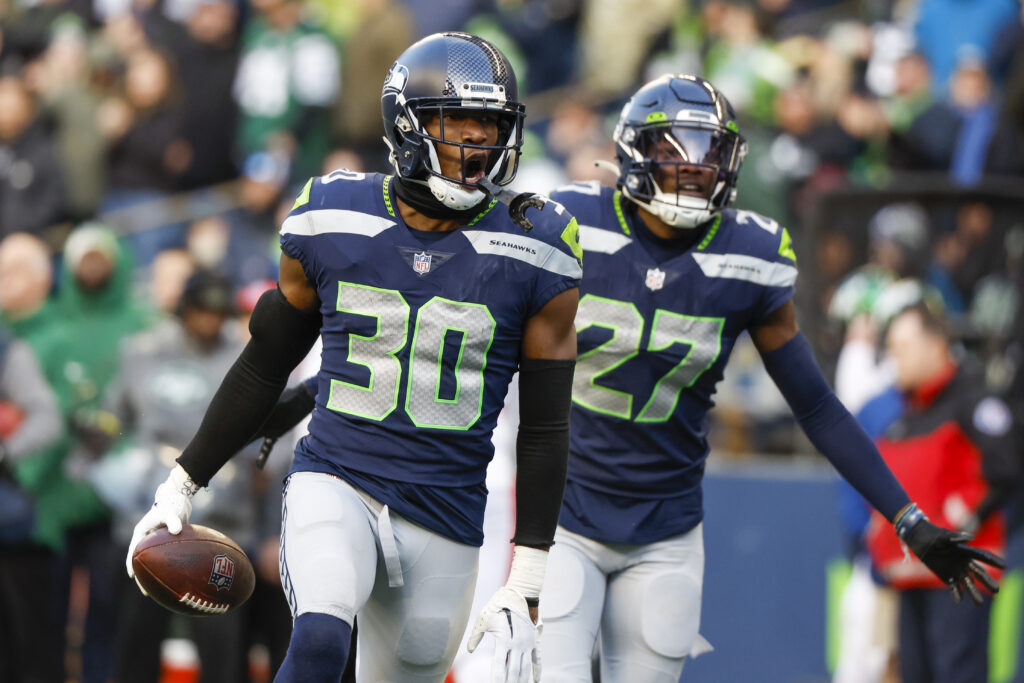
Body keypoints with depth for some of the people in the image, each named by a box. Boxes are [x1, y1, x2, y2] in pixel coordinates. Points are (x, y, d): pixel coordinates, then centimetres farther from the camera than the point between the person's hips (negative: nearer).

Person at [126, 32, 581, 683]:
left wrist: (524, 588, -4)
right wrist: (182, 485, 15)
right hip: (334, 485, -1)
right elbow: (265, 367, 13)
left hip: (446, 520, 1)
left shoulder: (533, 256, -3)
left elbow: (544, 431, 1)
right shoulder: (331, 223, 0)